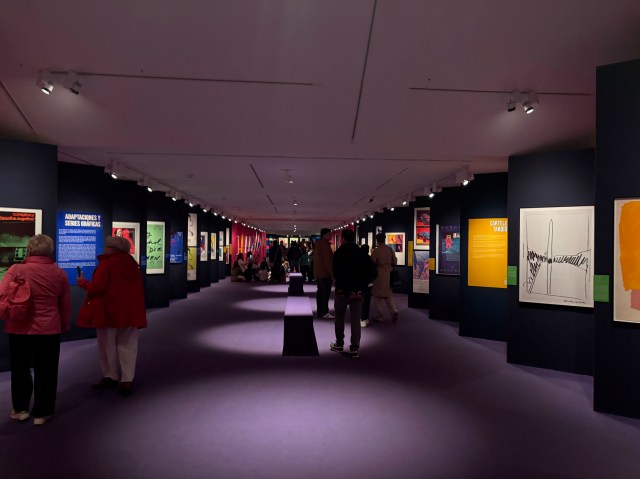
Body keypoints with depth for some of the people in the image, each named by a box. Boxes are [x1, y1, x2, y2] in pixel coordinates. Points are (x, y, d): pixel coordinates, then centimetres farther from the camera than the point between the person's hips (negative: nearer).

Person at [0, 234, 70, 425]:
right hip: (49, 329, 0)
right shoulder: (59, 273, -3)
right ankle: (41, 413, 19)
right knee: (45, 371, 11)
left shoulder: (17, 270, -9)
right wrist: (64, 325, 18)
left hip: (20, 329, 0)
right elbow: (66, 305, 5)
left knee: (20, 369, 19)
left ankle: (20, 409, 31)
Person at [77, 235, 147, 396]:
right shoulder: (133, 263, 10)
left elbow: (97, 287, -15)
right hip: (131, 310, 6)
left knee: (107, 345, 11)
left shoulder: (106, 263, -11)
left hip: (109, 310, -5)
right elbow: (138, 289, 14)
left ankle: (110, 377, 22)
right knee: (127, 345, 8)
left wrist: (83, 283, 3)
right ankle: (127, 380, 6)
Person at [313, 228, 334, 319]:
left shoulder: (318, 244, 17)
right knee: (326, 292, -8)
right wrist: (332, 273, -19)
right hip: (325, 273, -10)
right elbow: (328, 260, -21)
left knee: (320, 291, 12)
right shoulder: (324, 244, -16)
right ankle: (325, 312, -8)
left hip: (318, 272, 10)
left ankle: (320, 311, 16)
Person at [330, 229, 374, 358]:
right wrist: (361, 289, -4)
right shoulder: (363, 253, 4)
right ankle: (355, 348, 3)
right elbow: (368, 273, -1)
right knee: (355, 320, 5)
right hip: (358, 291, 2)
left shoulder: (338, 253, -5)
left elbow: (336, 273, -12)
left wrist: (345, 290, -9)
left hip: (342, 291, -2)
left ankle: (339, 344, 23)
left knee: (339, 317, 16)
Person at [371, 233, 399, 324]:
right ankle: (393, 311, -3)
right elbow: (394, 262, 9)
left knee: (378, 296, 6)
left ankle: (378, 316, 12)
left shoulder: (376, 251, -13)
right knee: (388, 295, 15)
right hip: (389, 274, 5)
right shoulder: (390, 250, 4)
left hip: (379, 275, -5)